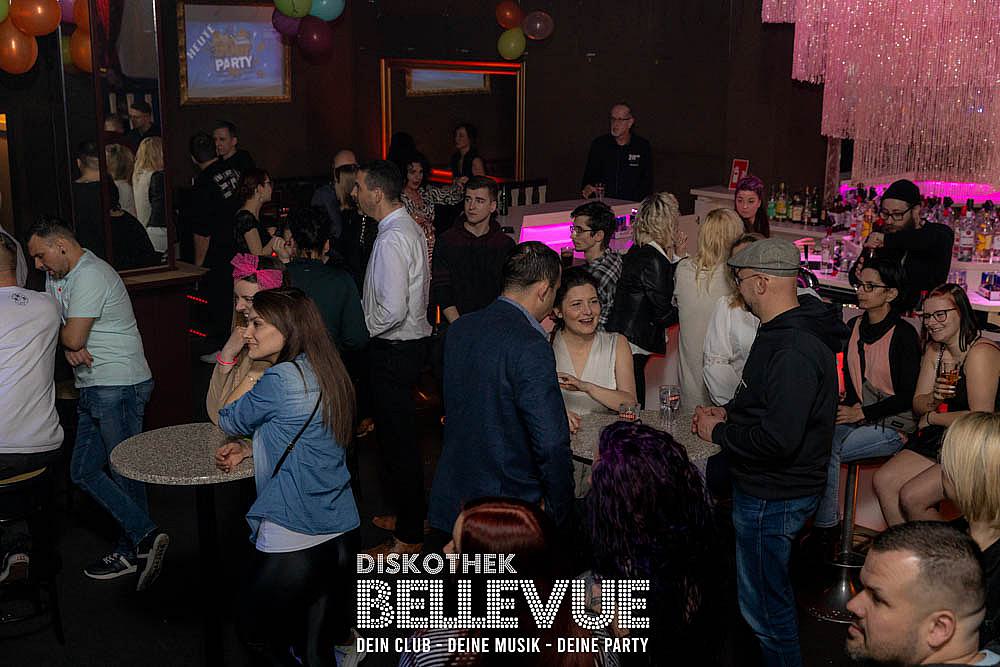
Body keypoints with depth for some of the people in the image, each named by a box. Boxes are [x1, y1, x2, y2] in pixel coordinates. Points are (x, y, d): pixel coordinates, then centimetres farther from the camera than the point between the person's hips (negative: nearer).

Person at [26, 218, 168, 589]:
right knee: (83, 472, 8)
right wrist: (69, 348, -9)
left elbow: (73, 337, -20)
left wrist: (57, 331, 2)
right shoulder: (57, 276, 16)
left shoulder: (91, 276, -16)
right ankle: (145, 535, 6)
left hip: (119, 387, -11)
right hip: (93, 389, 11)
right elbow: (61, 334, 13)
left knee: (124, 470, -3)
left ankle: (131, 552, 6)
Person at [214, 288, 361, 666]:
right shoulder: (325, 375, 8)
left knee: (256, 634, 14)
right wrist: (247, 449, 6)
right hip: (343, 533, 8)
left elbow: (229, 421, -1)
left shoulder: (280, 380, -17)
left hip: (292, 541, -8)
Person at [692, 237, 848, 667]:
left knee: (765, 606, 3)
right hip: (766, 487, 11)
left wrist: (718, 432, -16)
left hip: (772, 498, -11)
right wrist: (729, 413, 7)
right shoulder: (782, 331, 8)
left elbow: (778, 438, -31)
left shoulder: (795, 351, -27)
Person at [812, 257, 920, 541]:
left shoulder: (903, 334, -12)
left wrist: (862, 413, -16)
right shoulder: (854, 327, 9)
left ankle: (825, 525, -10)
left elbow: (909, 397, -12)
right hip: (856, 417, 6)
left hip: (892, 426, -6)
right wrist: (848, 408, -1)